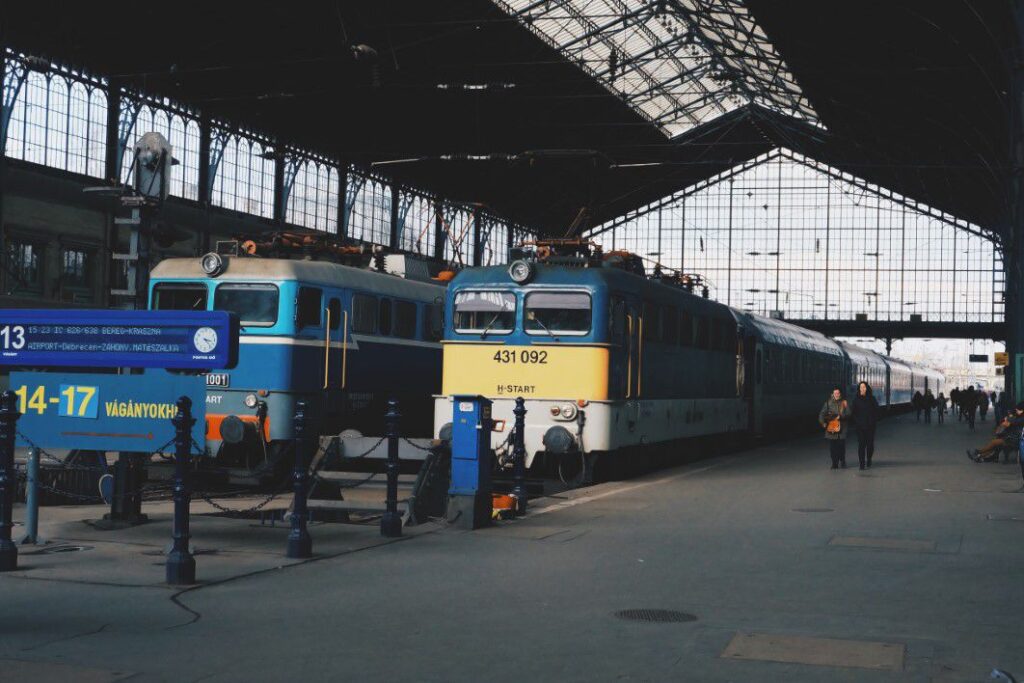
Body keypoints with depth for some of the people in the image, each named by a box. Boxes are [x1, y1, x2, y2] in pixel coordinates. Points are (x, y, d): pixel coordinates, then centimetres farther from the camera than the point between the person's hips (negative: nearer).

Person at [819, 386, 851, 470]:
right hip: (831, 427, 1)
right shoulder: (829, 402, 6)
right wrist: (823, 423, -9)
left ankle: (842, 462, 19)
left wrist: (841, 416, -16)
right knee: (832, 447, -1)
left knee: (841, 446, -2)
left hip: (841, 428, -1)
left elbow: (848, 414, 0)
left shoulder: (844, 403, 5)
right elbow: (822, 413, 4)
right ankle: (834, 463, 8)